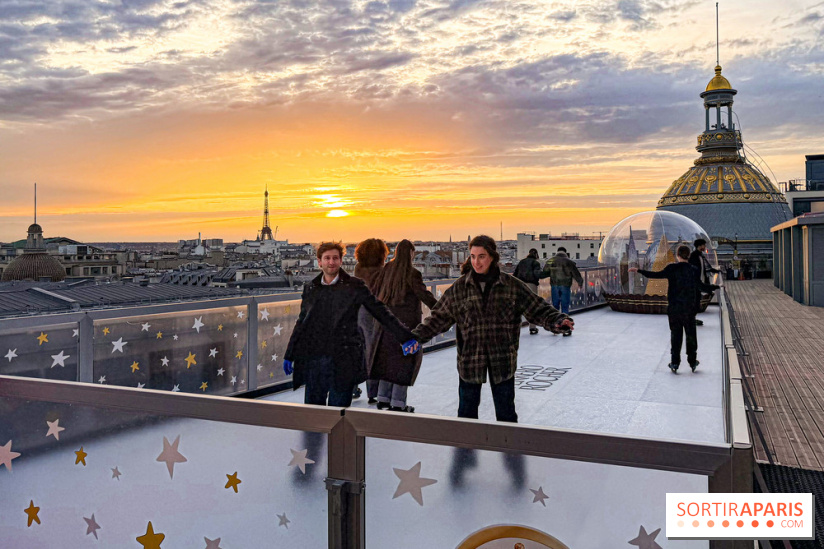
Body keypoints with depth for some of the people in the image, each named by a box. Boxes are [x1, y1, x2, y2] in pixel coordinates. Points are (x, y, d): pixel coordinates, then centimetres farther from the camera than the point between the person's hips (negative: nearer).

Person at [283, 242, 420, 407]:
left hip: (343, 360, -3)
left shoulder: (355, 286, 1)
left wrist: (406, 336, -6)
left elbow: (381, 312, 1)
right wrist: (289, 355, 19)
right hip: (313, 359, 3)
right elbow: (301, 323, 19)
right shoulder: (310, 289, 11)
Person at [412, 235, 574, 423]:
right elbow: (439, 318, 3)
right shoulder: (460, 287, -2)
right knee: (467, 410, 12)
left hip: (502, 358, -1)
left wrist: (558, 321, -20)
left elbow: (537, 309, -2)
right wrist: (417, 336, -7)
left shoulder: (511, 285, -4)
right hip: (470, 357, 1)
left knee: (506, 411, 12)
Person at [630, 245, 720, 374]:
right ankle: (692, 363, 21)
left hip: (674, 308, -1)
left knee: (675, 335, 6)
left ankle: (674, 363, 4)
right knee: (691, 335, 13)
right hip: (689, 309, 1)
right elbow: (702, 286, -5)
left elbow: (657, 275, -16)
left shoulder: (672, 268, -7)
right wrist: (717, 287, 10)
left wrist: (639, 271, -14)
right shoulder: (694, 271, -3)